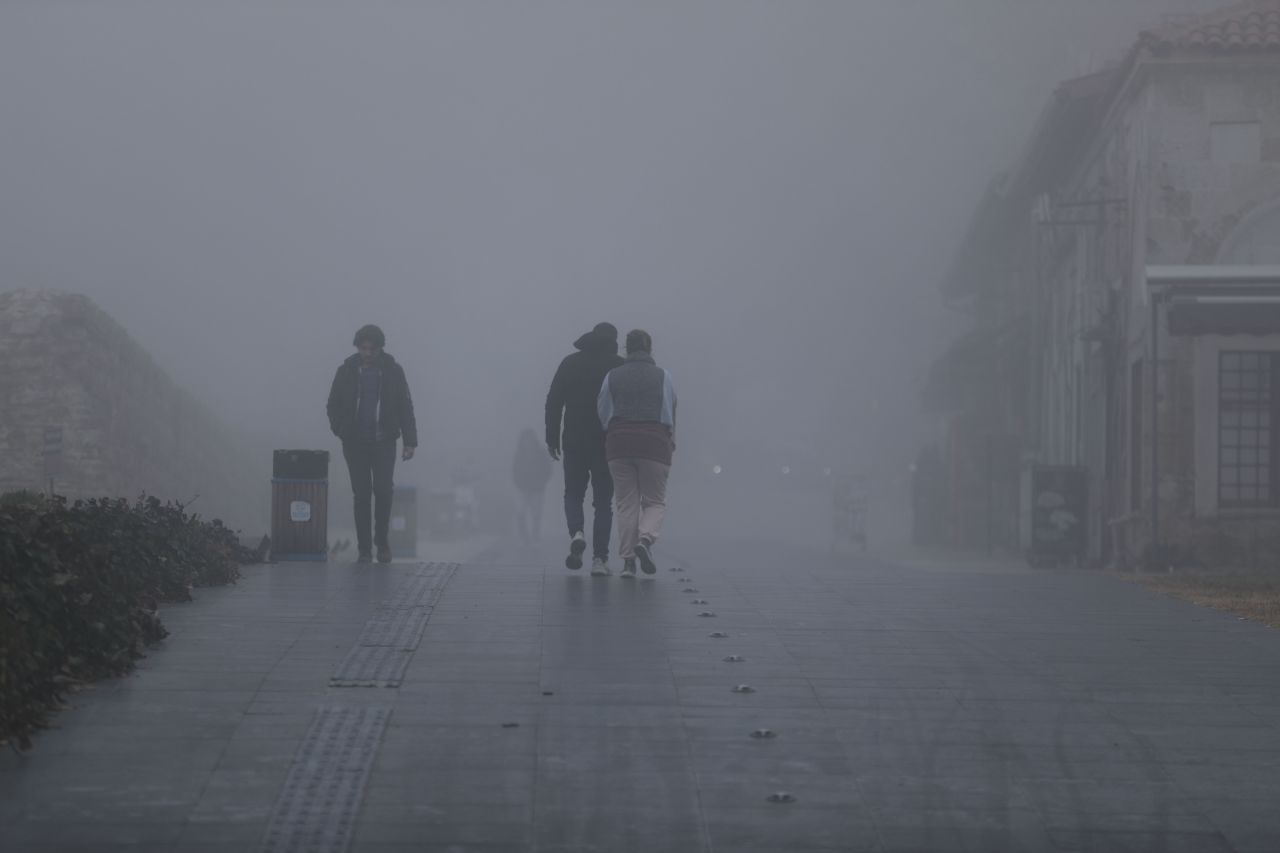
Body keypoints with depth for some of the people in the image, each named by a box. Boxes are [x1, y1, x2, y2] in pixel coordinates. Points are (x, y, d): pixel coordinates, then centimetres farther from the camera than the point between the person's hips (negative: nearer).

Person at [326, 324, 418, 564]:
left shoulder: (393, 371, 2)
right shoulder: (346, 371, 3)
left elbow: (405, 407, 4)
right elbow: (333, 405, 11)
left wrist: (410, 441, -2)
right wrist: (340, 429, -4)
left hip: (384, 442, -1)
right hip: (355, 443, 1)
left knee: (383, 490, -11)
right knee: (362, 495, -1)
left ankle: (382, 541, 9)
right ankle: (364, 549, 5)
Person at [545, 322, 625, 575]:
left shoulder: (570, 363, 5)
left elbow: (553, 401, 1)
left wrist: (552, 437, 5)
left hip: (574, 442, 1)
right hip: (608, 443, -1)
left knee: (573, 494, 14)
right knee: (603, 501, 6)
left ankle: (577, 534, -16)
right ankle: (599, 558, -3)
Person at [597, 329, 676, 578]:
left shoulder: (612, 377, 5)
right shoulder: (662, 376, 1)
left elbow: (602, 414, 8)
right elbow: (670, 415, 2)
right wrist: (670, 444, 17)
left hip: (619, 445, 2)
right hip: (654, 444, -1)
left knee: (626, 503, 7)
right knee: (655, 501, 8)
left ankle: (628, 560, 0)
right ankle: (645, 539, -20)